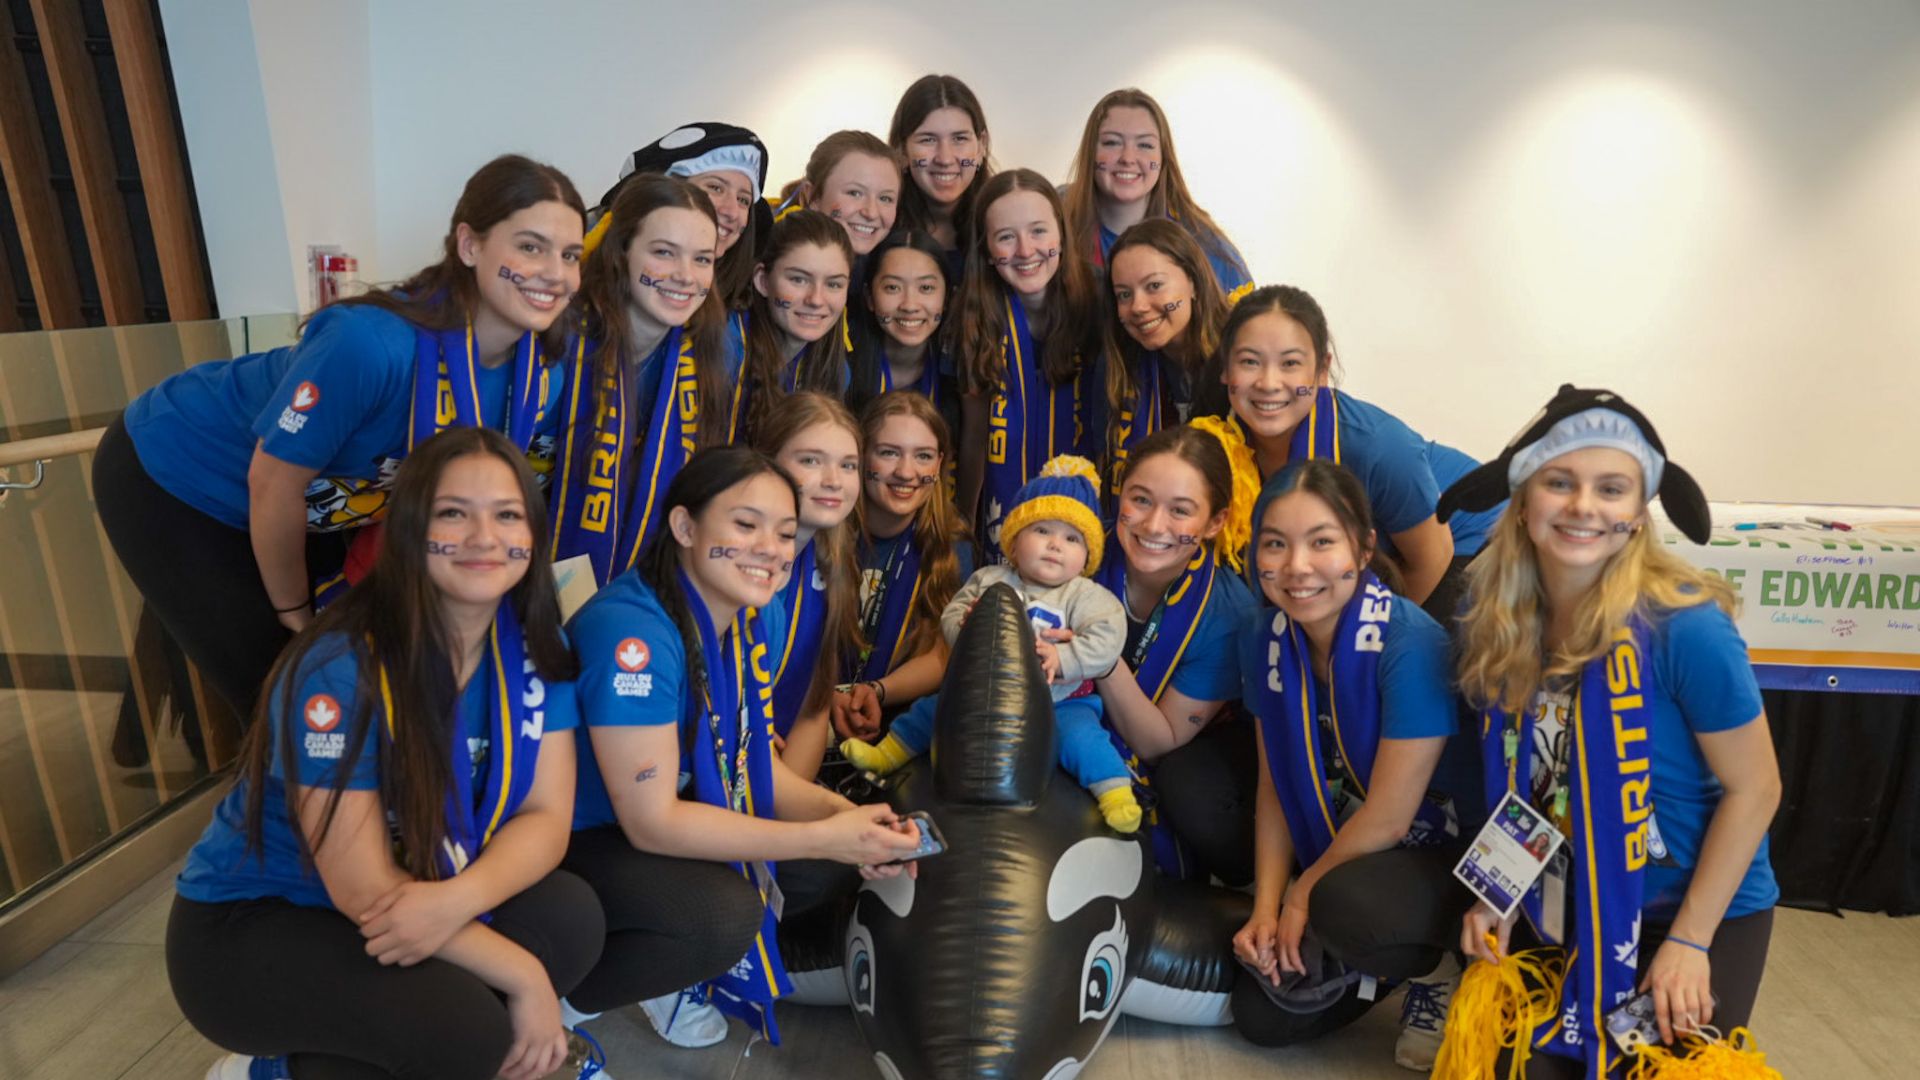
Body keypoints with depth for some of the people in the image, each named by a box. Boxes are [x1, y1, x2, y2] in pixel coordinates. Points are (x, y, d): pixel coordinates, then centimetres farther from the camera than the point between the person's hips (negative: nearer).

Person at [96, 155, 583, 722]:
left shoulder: (542, 374, -18)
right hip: (168, 482, -6)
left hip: (315, 514, 6)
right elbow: (272, 485, -26)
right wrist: (296, 617, -10)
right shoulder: (372, 344, -38)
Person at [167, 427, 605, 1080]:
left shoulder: (535, 647, -9)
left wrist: (457, 899, -31)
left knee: (571, 919, -19)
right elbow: (362, 890, -26)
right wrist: (523, 976, -22)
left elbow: (546, 816, -11)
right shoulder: (340, 670, -27)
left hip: (431, 900, 6)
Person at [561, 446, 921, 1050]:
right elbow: (652, 822, -29)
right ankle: (559, 992, -1)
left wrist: (843, 815, -20)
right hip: (573, 841, -7)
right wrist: (824, 835, -31)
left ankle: (664, 965, 12)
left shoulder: (760, 617, -7)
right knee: (725, 914, -30)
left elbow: (754, 764, 0)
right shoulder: (631, 632, -31)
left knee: (832, 872, -4)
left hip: (680, 817, 8)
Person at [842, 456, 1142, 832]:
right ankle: (888, 753, 29)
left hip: (1059, 702, -3)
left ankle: (1116, 793, -16)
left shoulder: (1085, 596, -9)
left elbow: (1106, 640, -22)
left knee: (1082, 737, -30)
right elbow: (951, 617, 0)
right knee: (930, 709, 9)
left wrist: (1061, 658, -33)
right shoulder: (988, 580, 2)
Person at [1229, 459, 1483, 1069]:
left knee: (1345, 905, -36)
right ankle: (1384, 959, 23)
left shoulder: (1412, 646, -27)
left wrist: (1305, 892, -10)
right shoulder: (1264, 636, -9)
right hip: (1339, 852, 6)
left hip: (1445, 853, -5)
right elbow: (1275, 788, -1)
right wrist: (1266, 908, -8)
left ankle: (1439, 971, -1)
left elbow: (1387, 819, -23)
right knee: (1261, 1016, -2)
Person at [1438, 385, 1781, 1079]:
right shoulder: (1499, 619, -12)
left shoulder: (1684, 626, -26)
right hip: (1564, 905, 4)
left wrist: (1689, 940, -13)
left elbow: (1753, 790, -16)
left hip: (1703, 911, -3)